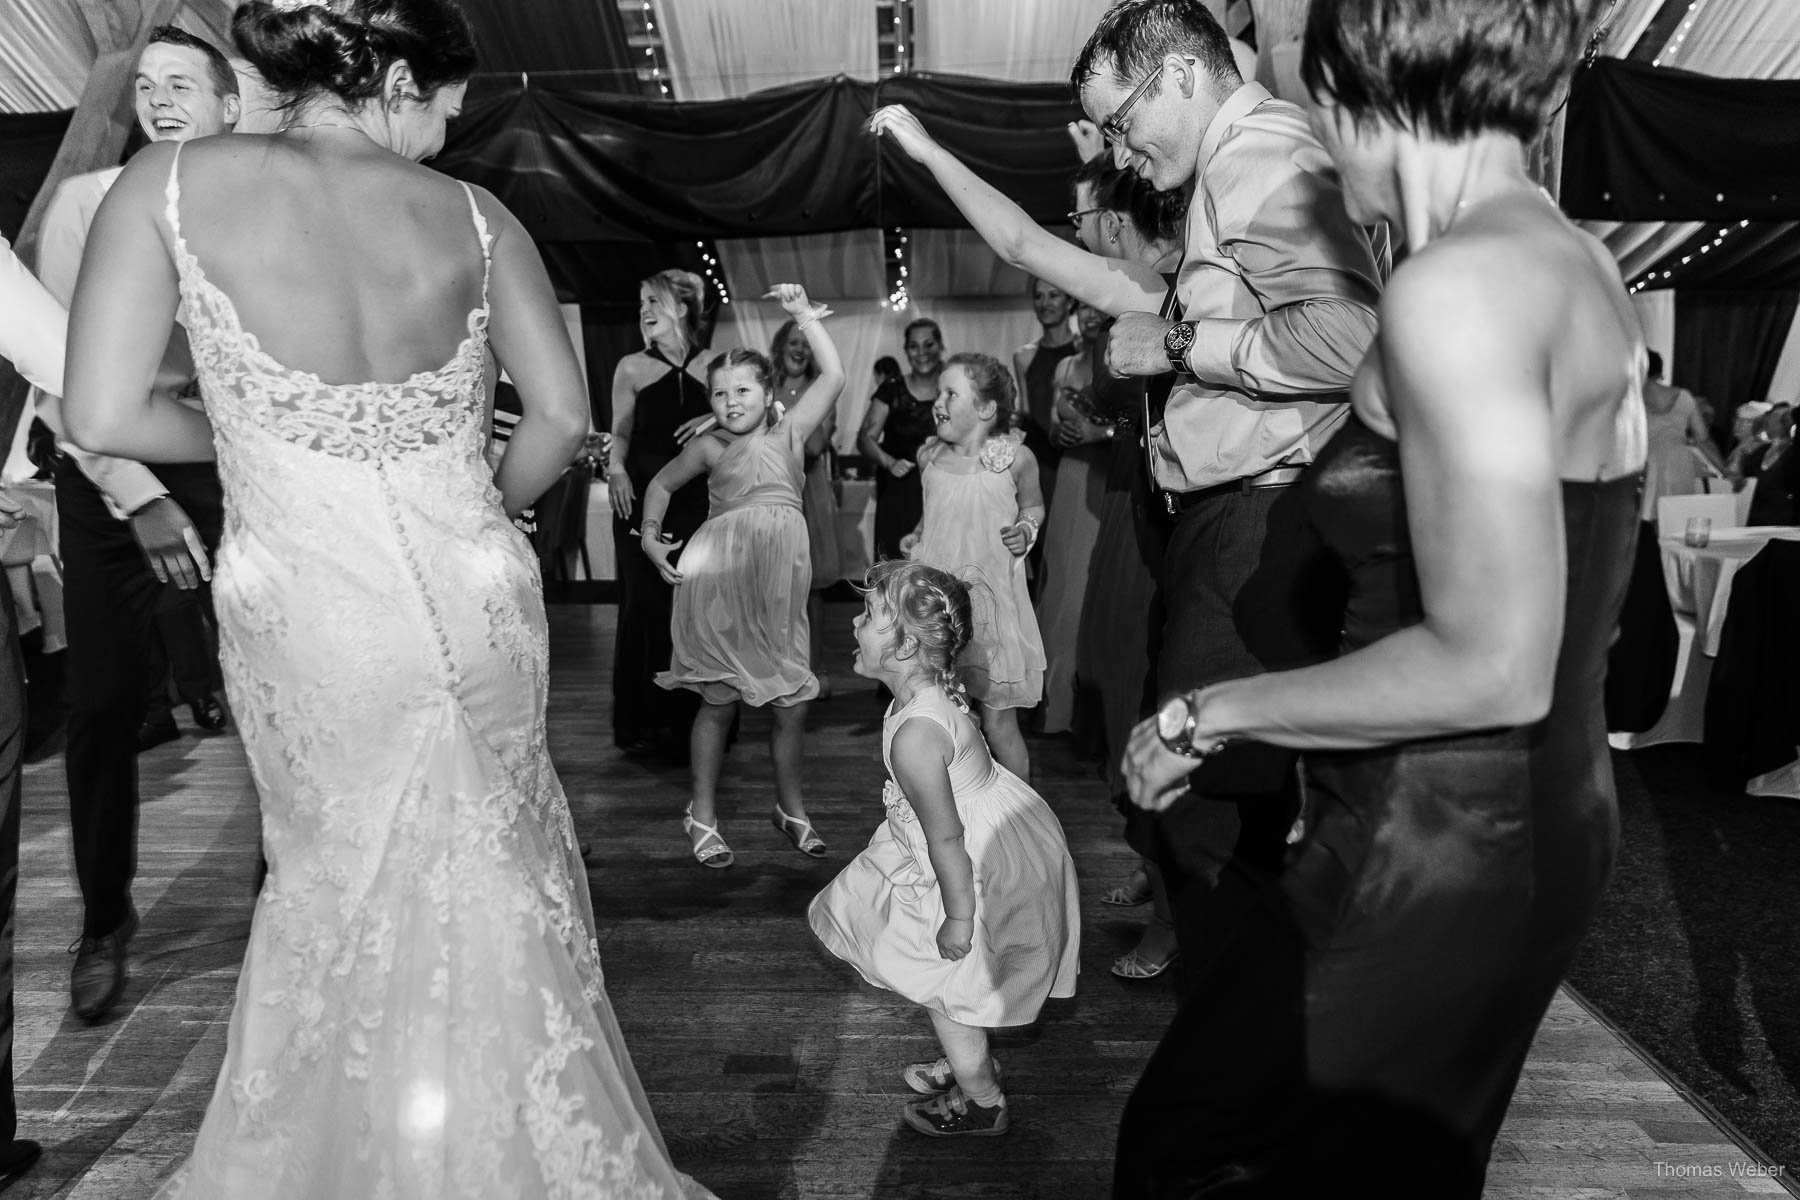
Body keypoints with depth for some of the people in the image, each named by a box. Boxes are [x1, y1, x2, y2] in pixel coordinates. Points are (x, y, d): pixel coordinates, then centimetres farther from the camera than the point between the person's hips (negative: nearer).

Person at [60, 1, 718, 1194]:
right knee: (498, 869, 20)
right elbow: (564, 415, -1)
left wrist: (243, 442, 12)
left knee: (339, 873, 21)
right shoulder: (472, 213, -1)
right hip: (476, 601, 1)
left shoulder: (172, 181, -4)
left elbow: (103, 416, -6)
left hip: (306, 614, 0)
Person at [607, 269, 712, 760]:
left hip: (697, 499, 1)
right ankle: (640, 723, 10)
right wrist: (616, 468, -8)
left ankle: (689, 721, 11)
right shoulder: (632, 367, 7)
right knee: (644, 605, -1)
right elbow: (621, 431, 10)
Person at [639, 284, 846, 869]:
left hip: (780, 583, 2)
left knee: (792, 704, 6)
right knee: (719, 701, 5)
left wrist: (804, 315, -2)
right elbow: (662, 483, 19)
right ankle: (702, 814, 21)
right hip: (720, 581, -1)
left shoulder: (790, 431, 6)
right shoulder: (708, 446, 5)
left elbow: (833, 375, -1)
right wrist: (650, 532, 5)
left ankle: (791, 808, 27)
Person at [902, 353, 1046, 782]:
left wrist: (1026, 530, -9)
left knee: (998, 723, 3)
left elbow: (1033, 506, 10)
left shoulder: (1015, 457, -8)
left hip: (990, 599, -3)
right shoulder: (928, 456, 3)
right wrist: (916, 537, 4)